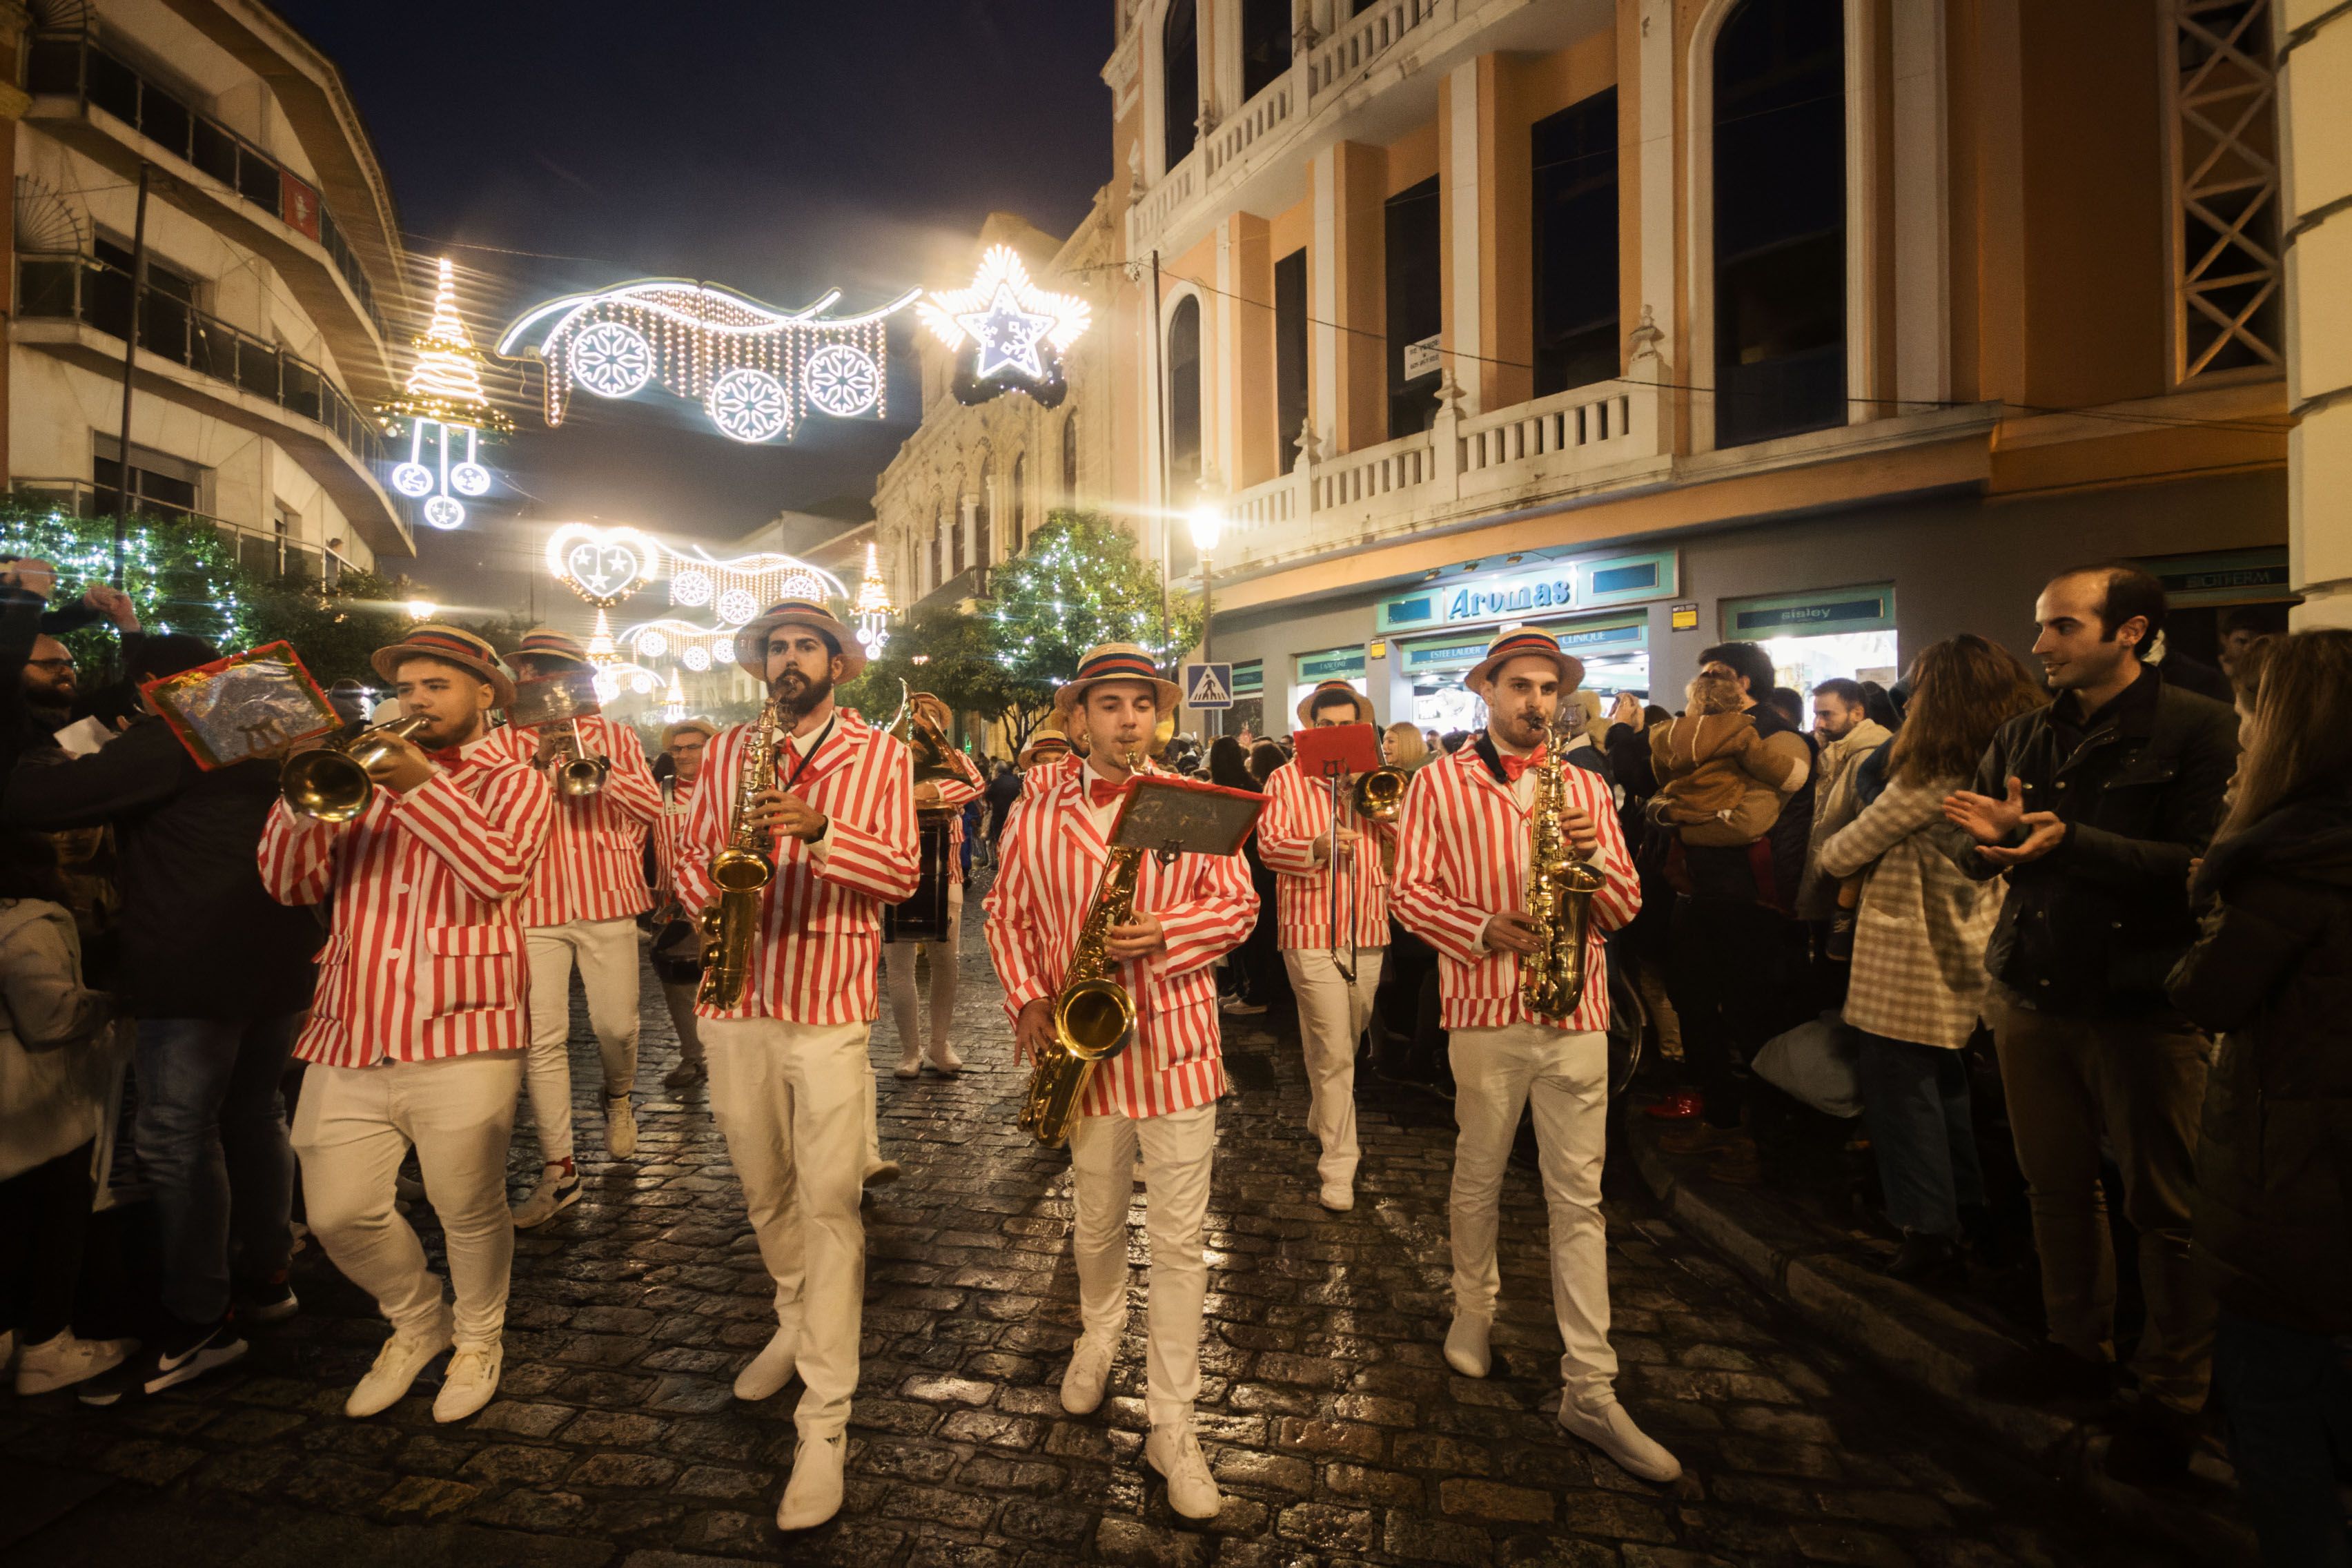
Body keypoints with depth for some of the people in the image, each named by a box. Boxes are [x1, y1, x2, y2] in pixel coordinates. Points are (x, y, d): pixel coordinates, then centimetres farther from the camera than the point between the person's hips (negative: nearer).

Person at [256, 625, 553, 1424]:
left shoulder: (512, 780, 2)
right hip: (350, 1036, 5)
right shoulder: (364, 776, 15)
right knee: (338, 1215, 8)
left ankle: (478, 1338, 32)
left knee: (469, 1211, 6)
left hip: (459, 1037, -4)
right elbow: (290, 884, 7)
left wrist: (423, 787, -20)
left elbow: (501, 870, -17)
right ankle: (418, 1321, 35)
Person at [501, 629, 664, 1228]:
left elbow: (653, 805, -1)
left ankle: (618, 1099, 36)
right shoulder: (506, 743, 8)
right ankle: (557, 1172, 8)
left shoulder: (614, 736, 8)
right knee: (542, 1038, -1)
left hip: (607, 900, 0)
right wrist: (539, 762, -15)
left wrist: (597, 766, -14)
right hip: (535, 907, 0)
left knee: (615, 1026, 3)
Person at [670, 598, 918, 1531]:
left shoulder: (880, 755, -1)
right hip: (734, 1001, 4)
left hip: (830, 1005, -4)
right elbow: (688, 853, 11)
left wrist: (819, 828, -22)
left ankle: (825, 1425, 7)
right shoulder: (727, 749, 10)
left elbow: (901, 874, -7)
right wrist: (715, 872, -12)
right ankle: (797, 1325, 44)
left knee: (828, 1206, -4)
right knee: (764, 1193, 19)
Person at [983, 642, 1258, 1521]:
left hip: (1176, 1044, -1)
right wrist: (1028, 998, -6)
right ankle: (1100, 1334, 49)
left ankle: (1172, 1424, 20)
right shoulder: (1039, 813, 0)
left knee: (1179, 1243, 5)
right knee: (1095, 1227, 21)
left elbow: (1238, 904, -2)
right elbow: (1007, 913, 6)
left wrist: (1166, 933, -19)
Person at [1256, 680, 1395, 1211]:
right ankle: (1339, 1167, 4)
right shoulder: (1286, 780, 0)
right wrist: (1316, 847, -26)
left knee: (1344, 1047, 18)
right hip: (1312, 931, -4)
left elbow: (1404, 840, 5)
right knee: (1334, 1053, -6)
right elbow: (1268, 844, -8)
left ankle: (1323, 1125, 40)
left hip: (1368, 931, 5)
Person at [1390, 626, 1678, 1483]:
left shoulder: (1586, 788, 10)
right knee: (1478, 1178, 14)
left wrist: (1594, 855, -12)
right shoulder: (1440, 783, 0)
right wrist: (1484, 930, -18)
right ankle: (1474, 1307, 38)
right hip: (1486, 1008, -2)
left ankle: (1591, 1391, 14)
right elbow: (1411, 890, -4)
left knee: (1579, 1199, 5)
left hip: (1576, 1011, 2)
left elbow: (1624, 907, 7)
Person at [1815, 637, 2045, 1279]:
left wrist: (1829, 855, 8)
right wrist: (1867, 864, 9)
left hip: (1909, 966, -9)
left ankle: (1927, 1226, 13)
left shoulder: (1928, 781, -22)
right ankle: (1963, 1208, 36)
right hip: (1963, 957, 9)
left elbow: (1843, 853, -14)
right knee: (1944, 1085, 22)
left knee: (1899, 1088, 4)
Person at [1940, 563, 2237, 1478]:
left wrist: (2071, 843, -29)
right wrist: (1988, 835, -15)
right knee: (2055, 1184, 16)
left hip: (2143, 1000, -5)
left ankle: (2174, 1397, 24)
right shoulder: (2025, 735, 9)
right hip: (2031, 993, 5)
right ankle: (2077, 1348, 33)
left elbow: (2199, 865, -17)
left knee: (2163, 1206, 7)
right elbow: (1965, 850, 7)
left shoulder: (2198, 731, -8)